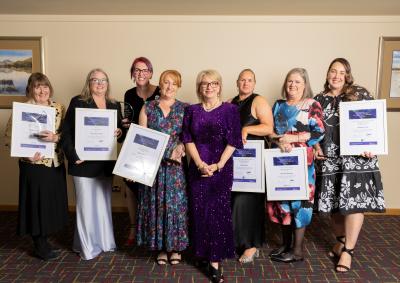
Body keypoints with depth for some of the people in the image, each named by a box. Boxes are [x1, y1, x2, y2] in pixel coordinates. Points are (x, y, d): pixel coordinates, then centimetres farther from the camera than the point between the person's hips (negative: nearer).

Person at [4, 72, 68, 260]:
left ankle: (44, 239, 31)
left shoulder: (59, 108, 6)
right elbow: (10, 136, -6)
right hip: (34, 164, -4)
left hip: (55, 163, 5)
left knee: (52, 201, 12)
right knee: (37, 201, 4)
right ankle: (40, 245, 21)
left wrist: (55, 137, -20)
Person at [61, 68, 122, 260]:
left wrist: (119, 133, -7)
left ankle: (104, 242, 29)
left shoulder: (114, 105, 11)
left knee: (104, 203, 14)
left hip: (106, 163, 5)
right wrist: (73, 155, -16)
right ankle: (87, 247, 17)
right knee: (87, 205, 3)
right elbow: (67, 132, -6)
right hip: (84, 163, -4)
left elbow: (120, 130, 17)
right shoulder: (78, 102, -3)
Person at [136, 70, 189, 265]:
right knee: (155, 203, 6)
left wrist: (180, 148, -18)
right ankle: (161, 247, 21)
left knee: (175, 202, 3)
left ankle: (175, 246, 20)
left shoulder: (184, 109, 4)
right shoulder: (148, 108, 6)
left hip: (176, 164, -1)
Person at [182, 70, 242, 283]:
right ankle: (203, 252, 25)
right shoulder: (192, 110, 7)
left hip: (222, 168, -2)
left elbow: (233, 141, -5)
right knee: (199, 212, 8)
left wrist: (218, 165, -12)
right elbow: (188, 140, 2)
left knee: (217, 212, -1)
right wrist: (200, 164, -11)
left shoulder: (230, 110, -1)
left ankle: (215, 261, 7)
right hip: (197, 168, 3)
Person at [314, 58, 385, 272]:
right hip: (329, 159, 3)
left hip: (356, 157, -3)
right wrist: (315, 146, -4)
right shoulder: (319, 99, 10)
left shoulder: (360, 94, 3)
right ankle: (341, 240, 29)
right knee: (334, 201, 9)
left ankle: (348, 250, 7)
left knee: (354, 202, -4)